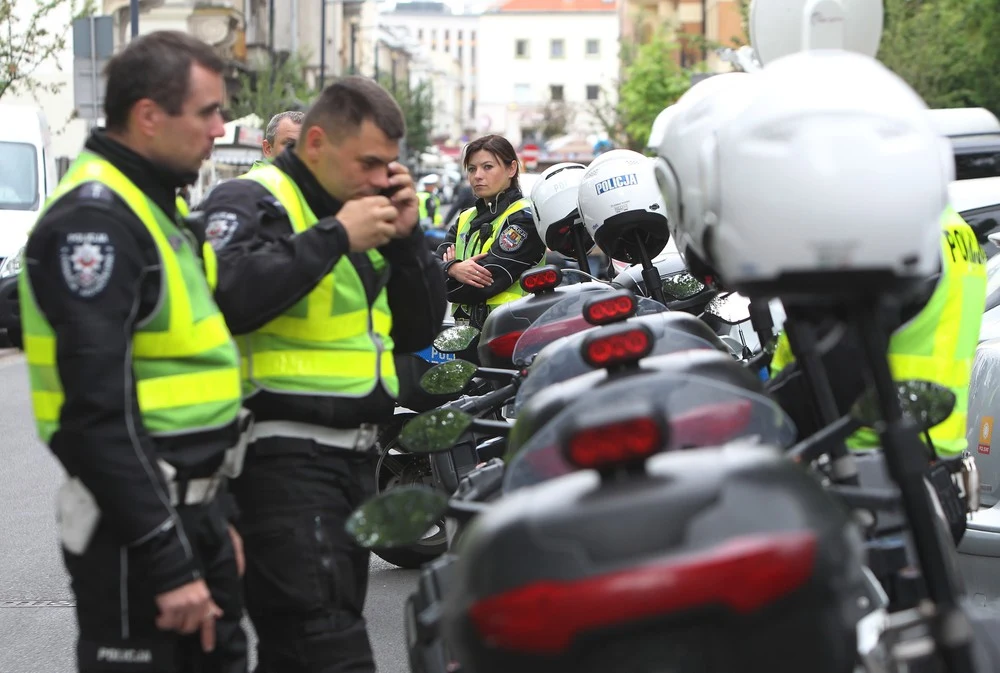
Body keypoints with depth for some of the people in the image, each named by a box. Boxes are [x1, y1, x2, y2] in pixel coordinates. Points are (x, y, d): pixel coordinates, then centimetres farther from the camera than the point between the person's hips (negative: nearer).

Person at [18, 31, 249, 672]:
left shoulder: (156, 207, 15)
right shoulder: (95, 218, -17)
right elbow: (99, 411, -23)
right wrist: (168, 564, -23)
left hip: (193, 507, 10)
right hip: (133, 525, -10)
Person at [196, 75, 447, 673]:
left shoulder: (363, 214, 19)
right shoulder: (254, 202, -7)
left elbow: (419, 330, 19)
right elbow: (229, 296, -27)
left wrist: (407, 237, 4)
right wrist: (335, 236, -20)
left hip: (355, 453, 9)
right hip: (284, 457, -9)